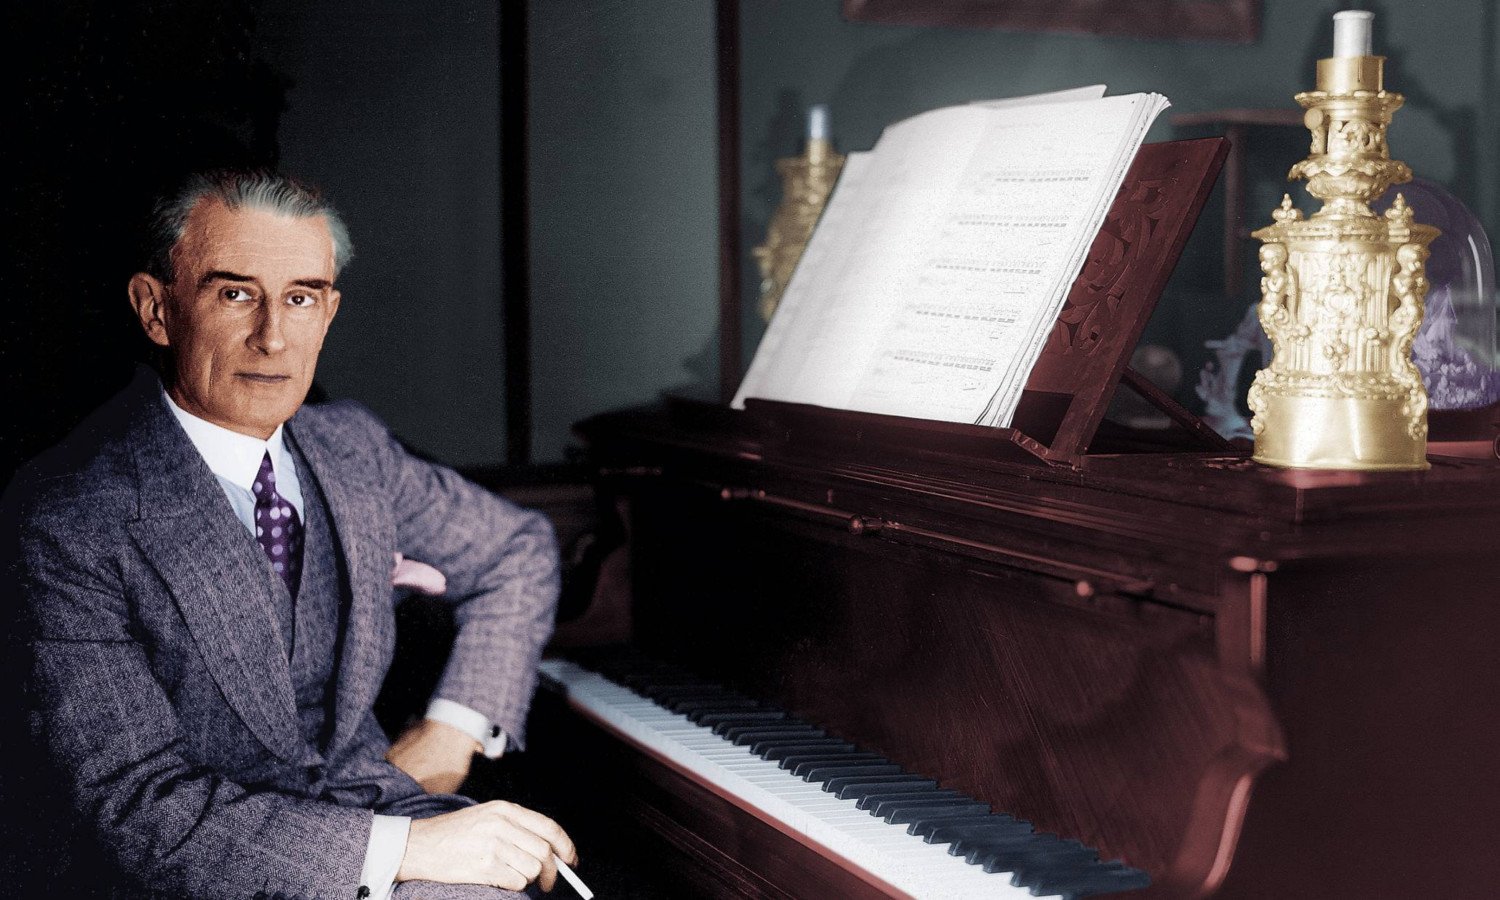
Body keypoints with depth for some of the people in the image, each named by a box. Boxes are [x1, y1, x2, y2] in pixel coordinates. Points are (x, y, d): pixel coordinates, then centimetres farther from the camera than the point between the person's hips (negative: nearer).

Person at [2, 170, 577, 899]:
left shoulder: (351, 448, 4)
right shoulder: (67, 519, -15)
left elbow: (517, 552, 19)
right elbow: (135, 804, -21)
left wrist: (453, 730, 4)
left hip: (372, 804, 5)